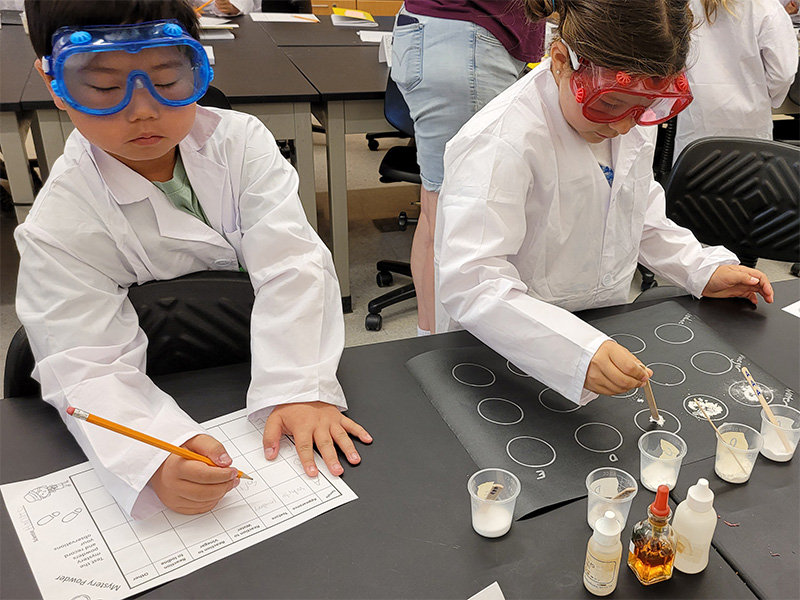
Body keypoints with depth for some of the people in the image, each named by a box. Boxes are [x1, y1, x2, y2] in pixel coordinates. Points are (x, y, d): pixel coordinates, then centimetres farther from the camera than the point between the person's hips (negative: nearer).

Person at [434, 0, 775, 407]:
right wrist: (575, 353, -45)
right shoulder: (500, 144, -28)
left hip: (602, 338, 4)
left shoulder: (634, 118, -2)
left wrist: (702, 268, 4)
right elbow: (469, 280, -35)